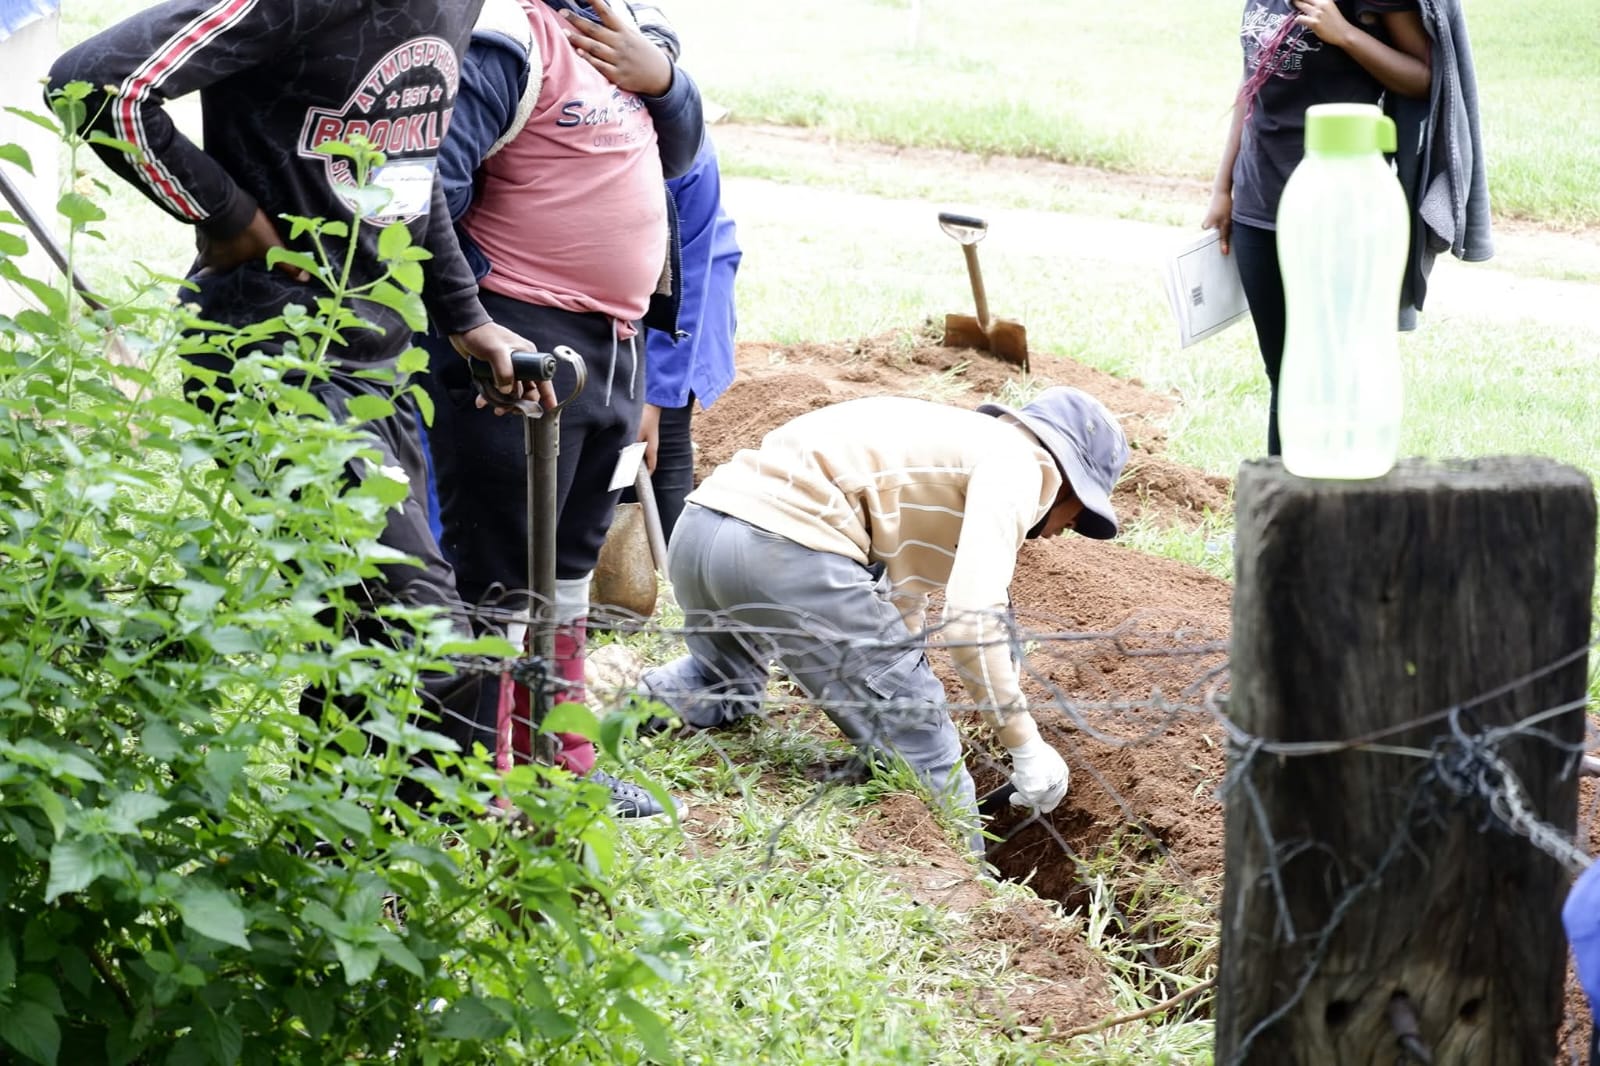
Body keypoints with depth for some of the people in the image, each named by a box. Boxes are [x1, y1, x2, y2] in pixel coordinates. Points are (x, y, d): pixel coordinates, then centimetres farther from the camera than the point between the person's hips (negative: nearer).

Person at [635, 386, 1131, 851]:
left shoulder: (956, 441, 32)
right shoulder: (1017, 463, 4)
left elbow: (900, 602, 38)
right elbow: (971, 616, -11)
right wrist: (1025, 746, -5)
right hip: (786, 550, -9)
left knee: (722, 690, 38)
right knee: (928, 763, 2)